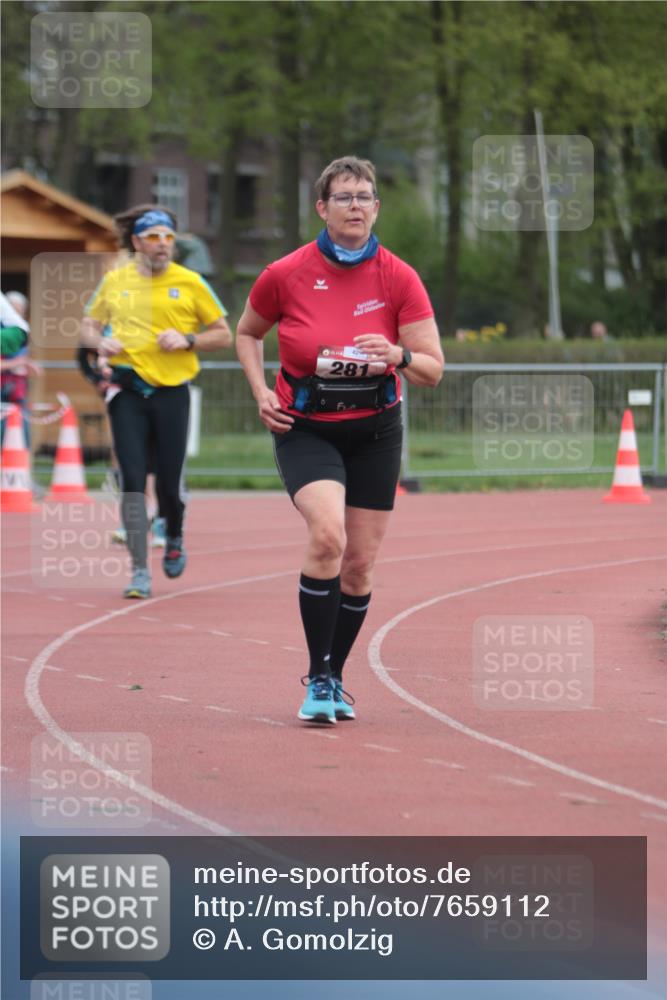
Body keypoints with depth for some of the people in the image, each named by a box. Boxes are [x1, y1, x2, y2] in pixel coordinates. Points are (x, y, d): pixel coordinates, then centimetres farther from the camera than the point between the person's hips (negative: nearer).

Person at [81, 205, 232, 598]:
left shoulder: (189, 282, 1)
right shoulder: (114, 281, 6)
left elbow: (224, 335, 6)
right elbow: (89, 326, 19)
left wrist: (187, 340, -11)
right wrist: (101, 343, -4)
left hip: (171, 391, -1)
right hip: (127, 391, 1)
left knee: (169, 482, 2)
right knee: (132, 481, -7)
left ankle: (175, 538, 35)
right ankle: (140, 571, -2)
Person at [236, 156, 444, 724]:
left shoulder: (399, 278, -6)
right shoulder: (285, 276, -8)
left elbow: (433, 371, -5)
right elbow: (247, 333, 12)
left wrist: (398, 355, -25)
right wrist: (261, 392, -2)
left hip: (375, 432, 2)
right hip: (305, 429, -2)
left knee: (360, 565, 5)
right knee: (327, 534, -25)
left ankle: (334, 680, 27)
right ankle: (317, 681, -16)